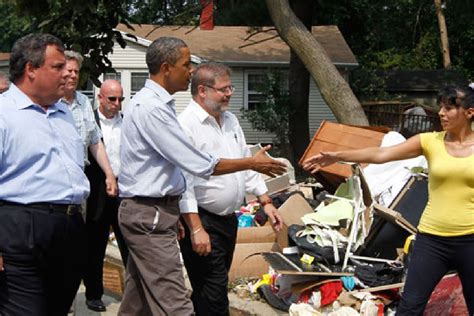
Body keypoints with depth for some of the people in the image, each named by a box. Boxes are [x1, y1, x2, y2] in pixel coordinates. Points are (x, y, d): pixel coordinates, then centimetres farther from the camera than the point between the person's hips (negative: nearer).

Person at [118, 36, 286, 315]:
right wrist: (252, 163, -7)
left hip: (149, 211, 10)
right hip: (150, 215, -10)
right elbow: (199, 165, -18)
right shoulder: (152, 108, -18)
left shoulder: (154, 103, 14)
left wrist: (172, 215, 22)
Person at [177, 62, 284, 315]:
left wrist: (266, 202, 13)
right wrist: (196, 228, -24)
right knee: (213, 296, -6)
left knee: (208, 292, 17)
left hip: (229, 218, 8)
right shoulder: (186, 125, -16)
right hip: (202, 220, -8)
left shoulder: (230, 120, 12)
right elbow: (183, 180, -21)